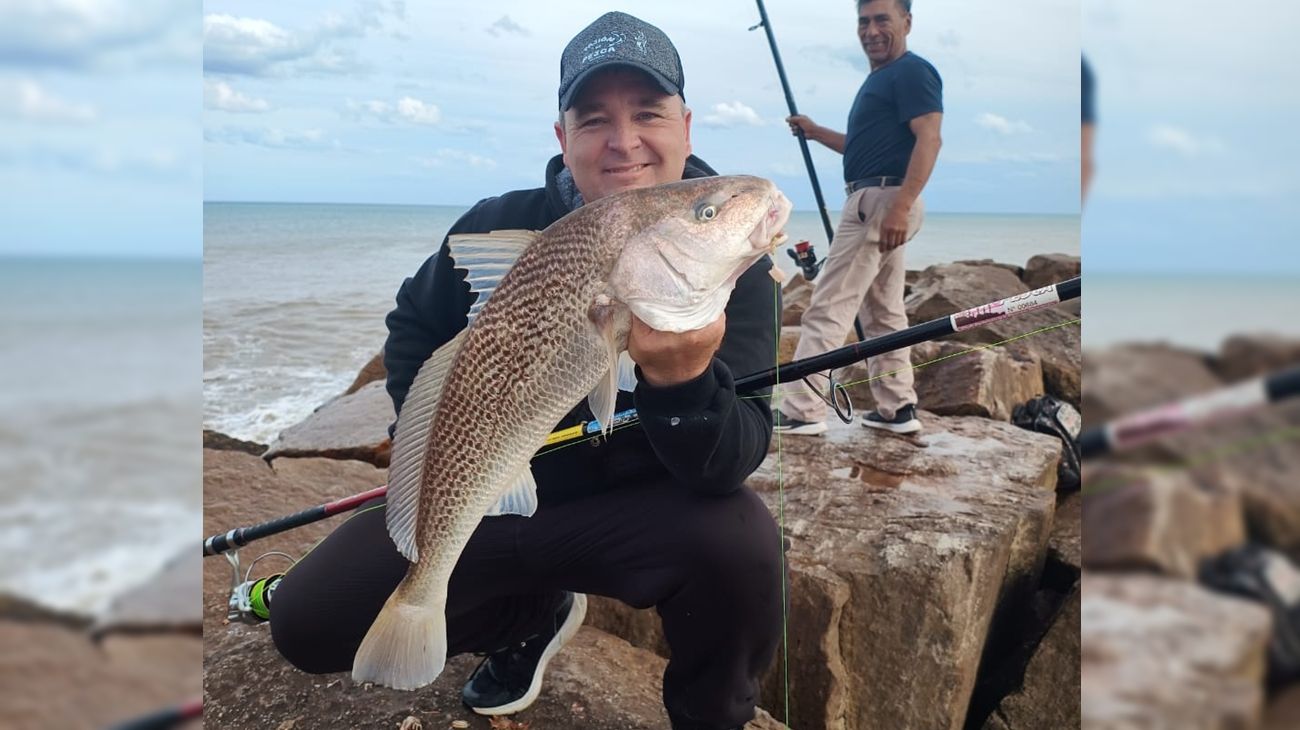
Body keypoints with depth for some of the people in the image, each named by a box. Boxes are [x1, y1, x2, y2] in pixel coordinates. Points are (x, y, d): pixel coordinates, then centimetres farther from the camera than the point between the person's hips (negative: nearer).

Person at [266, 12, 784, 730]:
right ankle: (532, 616, 20)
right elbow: (413, 327, 12)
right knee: (307, 621, -6)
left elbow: (732, 464, -27)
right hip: (490, 500, 3)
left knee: (740, 541, -34)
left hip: (640, 510, -3)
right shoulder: (501, 227, -9)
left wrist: (684, 380, -47)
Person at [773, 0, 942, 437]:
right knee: (882, 313, 13)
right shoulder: (879, 78, 21)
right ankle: (898, 409, 18)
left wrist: (900, 206, -30)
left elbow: (929, 140, -21)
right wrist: (816, 132, 17)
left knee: (827, 307, -10)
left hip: (882, 201, -11)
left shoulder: (912, 71, -10)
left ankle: (802, 412, -9)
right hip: (874, 202, 11)